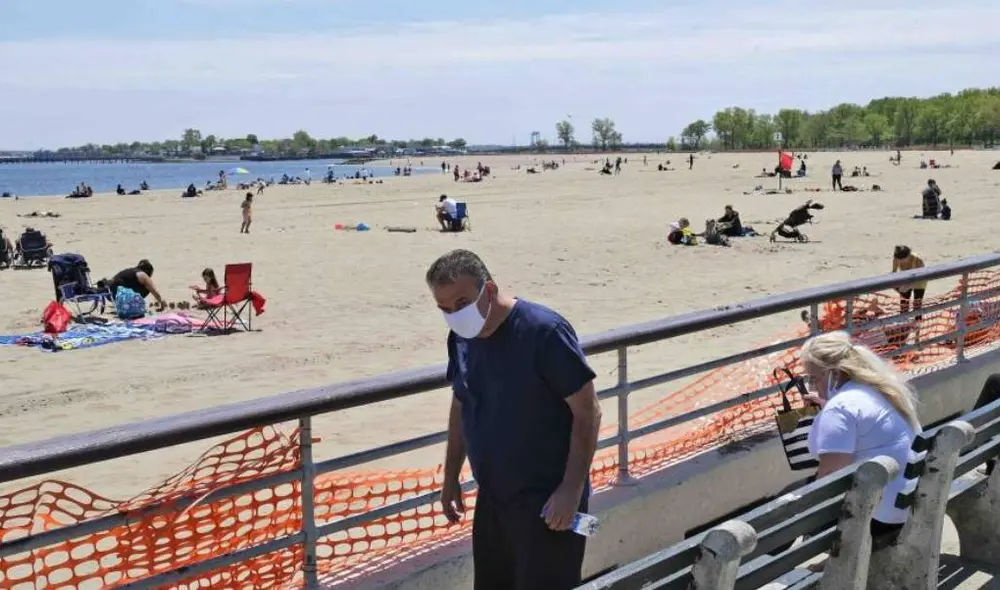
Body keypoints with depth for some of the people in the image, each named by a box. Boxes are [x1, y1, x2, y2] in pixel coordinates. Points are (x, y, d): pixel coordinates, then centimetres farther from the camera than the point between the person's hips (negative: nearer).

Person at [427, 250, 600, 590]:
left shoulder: (543, 331, -20)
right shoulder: (460, 338, 2)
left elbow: (587, 411, -17)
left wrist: (572, 490, -21)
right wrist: (451, 477, 18)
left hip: (546, 502, -7)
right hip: (491, 498, 7)